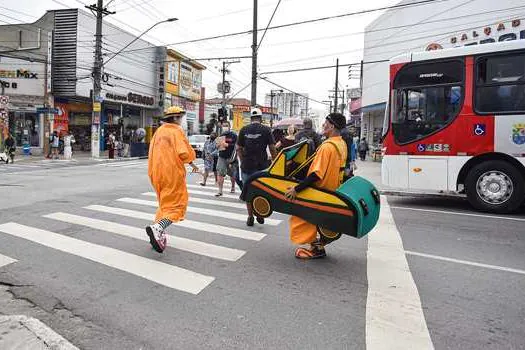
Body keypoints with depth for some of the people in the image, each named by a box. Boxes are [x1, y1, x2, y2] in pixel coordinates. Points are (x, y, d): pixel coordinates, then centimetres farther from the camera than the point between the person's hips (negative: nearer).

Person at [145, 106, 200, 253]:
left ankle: (158, 235, 19)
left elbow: (153, 153, 16)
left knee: (165, 203, 21)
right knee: (176, 205, -3)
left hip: (156, 173, 8)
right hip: (172, 173, -8)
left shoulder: (159, 131, 14)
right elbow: (185, 153, -18)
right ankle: (157, 228, -25)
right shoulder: (177, 131, -7)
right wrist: (191, 161, 5)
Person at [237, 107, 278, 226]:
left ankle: (250, 217, 13)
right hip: (262, 165, -1)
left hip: (247, 165, 2)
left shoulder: (244, 130, 4)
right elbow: (272, 148, -5)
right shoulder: (266, 130, -3)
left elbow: (239, 148, 7)